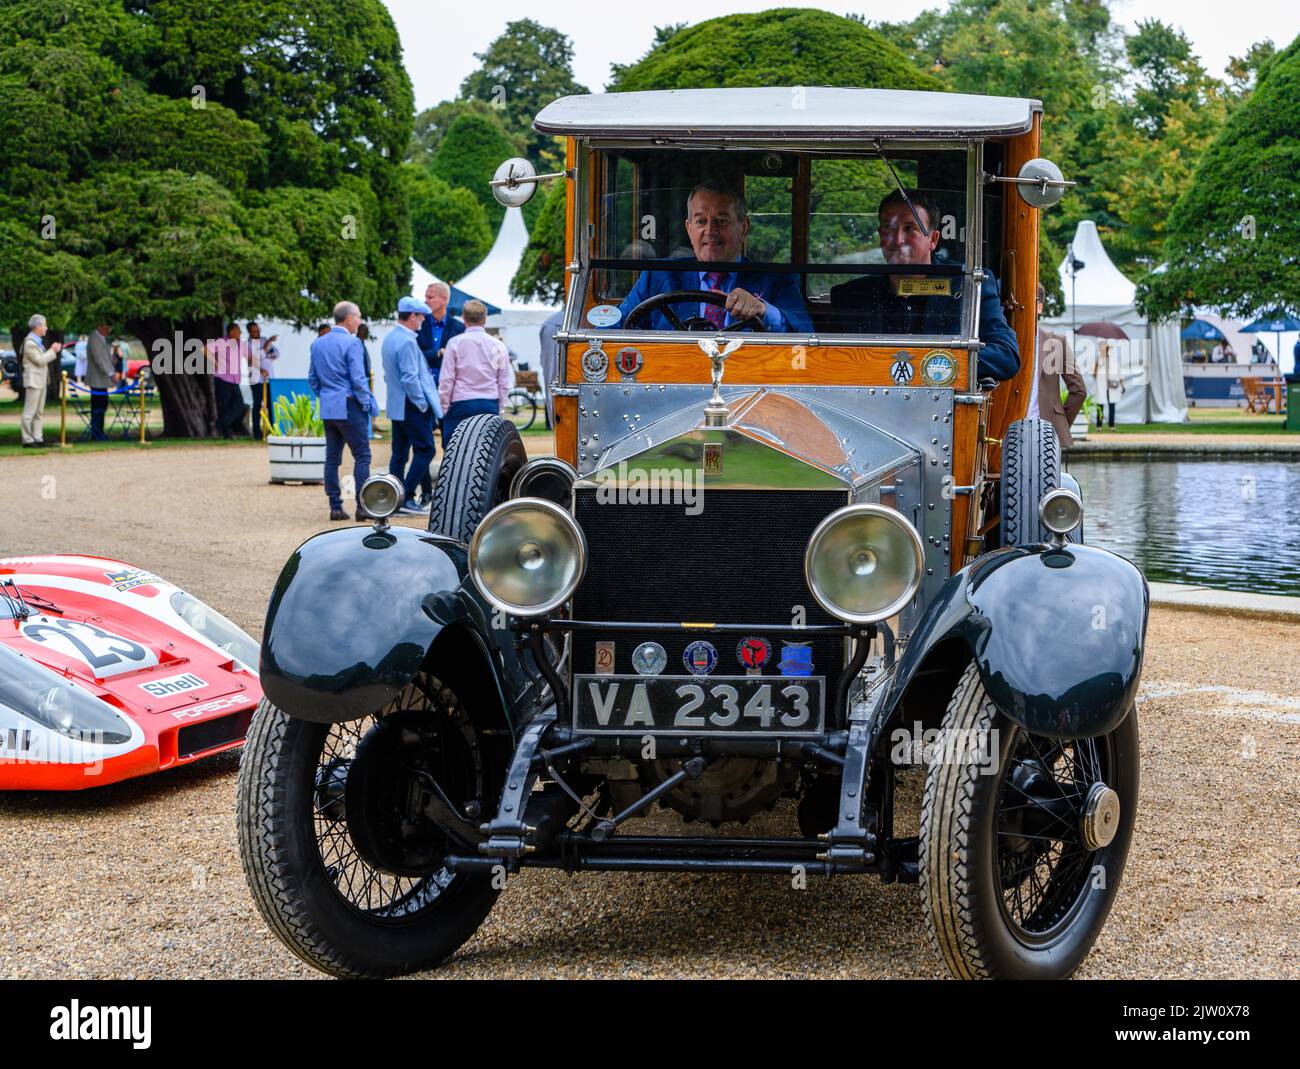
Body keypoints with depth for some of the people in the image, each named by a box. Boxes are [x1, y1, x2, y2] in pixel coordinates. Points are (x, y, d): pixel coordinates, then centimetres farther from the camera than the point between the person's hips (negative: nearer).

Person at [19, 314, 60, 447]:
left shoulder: (38, 341, 14)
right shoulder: (29, 343, -16)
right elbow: (39, 360, -18)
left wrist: (53, 350, 6)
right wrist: (52, 350, -11)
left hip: (41, 380, 10)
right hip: (33, 380, -10)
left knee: (38, 412, 12)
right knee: (29, 412, -6)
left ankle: (37, 438, 17)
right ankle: (27, 440, -4)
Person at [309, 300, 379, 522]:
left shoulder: (317, 344, 10)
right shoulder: (351, 343, -12)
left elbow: (312, 378, 14)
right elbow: (358, 379, -14)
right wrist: (369, 404, -4)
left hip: (327, 409, 7)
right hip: (349, 407, -7)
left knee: (332, 458, 9)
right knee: (362, 456, -2)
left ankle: (335, 506, 8)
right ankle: (362, 507, -6)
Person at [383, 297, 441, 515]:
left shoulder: (389, 339, 14)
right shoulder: (407, 342, -18)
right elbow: (410, 378, -23)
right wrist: (423, 404, -13)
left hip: (396, 405, 10)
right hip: (411, 406, -10)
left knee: (399, 453, 11)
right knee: (425, 450, -6)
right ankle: (406, 497, -10)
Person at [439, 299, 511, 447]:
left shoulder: (455, 343, -3)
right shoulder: (498, 346, 4)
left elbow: (446, 380, -2)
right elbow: (504, 383, 9)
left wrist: (443, 407, 6)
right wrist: (498, 408, 18)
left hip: (461, 405, -3)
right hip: (490, 405, 3)